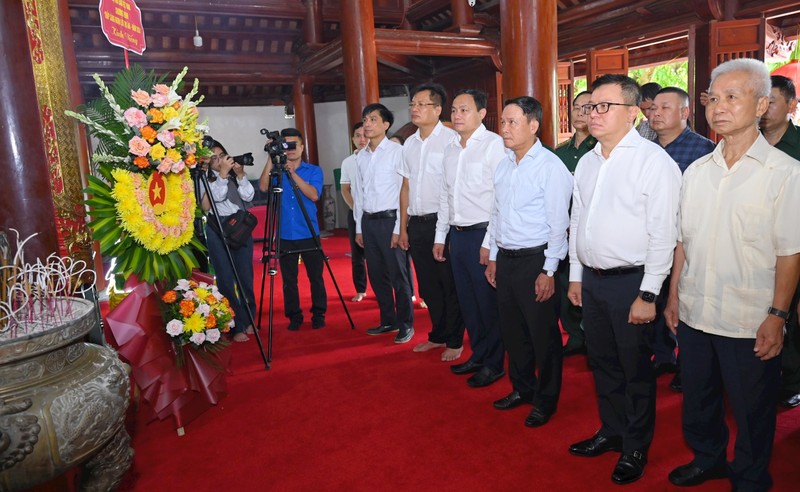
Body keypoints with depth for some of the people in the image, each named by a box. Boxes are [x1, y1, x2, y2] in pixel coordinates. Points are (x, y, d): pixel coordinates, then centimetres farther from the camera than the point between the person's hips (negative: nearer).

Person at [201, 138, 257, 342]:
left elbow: (248, 196, 0)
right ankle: (235, 326, 4)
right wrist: (222, 174, -18)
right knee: (226, 279, -3)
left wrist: (240, 175, -12)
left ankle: (248, 320, 22)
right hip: (218, 231, -4)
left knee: (245, 276, 7)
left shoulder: (235, 173, 10)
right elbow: (216, 196, -16)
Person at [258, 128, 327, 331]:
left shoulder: (313, 170, 3)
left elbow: (314, 195, -13)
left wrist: (292, 173, -19)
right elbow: (263, 186, -12)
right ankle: (294, 317, 19)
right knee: (288, 280, 6)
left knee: (316, 277, 4)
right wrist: (271, 158, -16)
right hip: (285, 236, 1)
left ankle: (318, 315, 18)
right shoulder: (276, 170, 7)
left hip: (309, 235, -1)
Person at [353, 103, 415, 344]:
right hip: (368, 221, 6)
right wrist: (359, 227, 13)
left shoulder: (397, 151, -7)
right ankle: (388, 320, 27)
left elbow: (404, 190, -11)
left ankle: (406, 324, 14)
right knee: (377, 275, 13)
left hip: (389, 219, -6)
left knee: (398, 275, 0)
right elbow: (358, 193, 14)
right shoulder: (361, 156, 11)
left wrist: (399, 228, -14)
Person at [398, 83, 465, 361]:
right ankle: (438, 335, 30)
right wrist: (403, 227, 13)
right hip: (416, 223, 7)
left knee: (449, 285, 4)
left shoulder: (451, 140, -8)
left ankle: (455, 341, 19)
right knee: (427, 285, 14)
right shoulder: (409, 144, 12)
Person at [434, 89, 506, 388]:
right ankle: (478, 355, 30)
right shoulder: (451, 150, 14)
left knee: (489, 302, 3)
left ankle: (494, 364, 18)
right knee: (467, 301, 15)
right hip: (457, 234, 7)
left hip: (482, 234, -7)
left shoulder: (494, 144, -9)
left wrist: (490, 242, -17)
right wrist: (440, 236, 17)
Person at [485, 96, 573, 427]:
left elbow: (558, 223, -14)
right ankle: (522, 388, 35)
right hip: (505, 260, 7)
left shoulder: (550, 166, -11)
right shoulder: (503, 166, 10)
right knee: (512, 330, 17)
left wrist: (548, 271, -16)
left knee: (543, 334, 5)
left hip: (535, 260, -7)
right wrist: (493, 257, 15)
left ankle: (545, 400, 23)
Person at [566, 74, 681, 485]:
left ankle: (636, 448, 28)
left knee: (636, 369, 8)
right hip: (592, 280, 7)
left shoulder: (653, 160, -12)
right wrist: (576, 276, 14)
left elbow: (663, 233, -15)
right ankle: (611, 432, 38)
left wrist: (648, 294, -16)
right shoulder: (587, 162, 10)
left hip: (630, 282, -6)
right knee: (603, 363, 18)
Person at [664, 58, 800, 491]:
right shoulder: (697, 171, 6)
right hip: (694, 313, 5)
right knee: (698, 399, 19)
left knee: (751, 411, 13)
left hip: (749, 322, -4)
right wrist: (674, 295, 8)